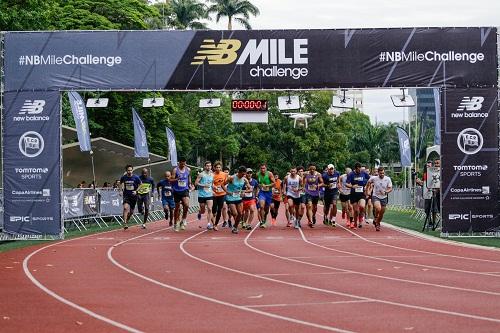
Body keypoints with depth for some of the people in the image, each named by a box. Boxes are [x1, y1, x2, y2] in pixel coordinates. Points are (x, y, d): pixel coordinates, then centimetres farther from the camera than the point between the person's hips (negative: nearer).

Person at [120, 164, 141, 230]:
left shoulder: (136, 177, -8)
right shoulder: (123, 177, -5)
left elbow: (140, 185, 5)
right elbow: (121, 183, 17)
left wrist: (136, 191, -8)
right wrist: (122, 188, 2)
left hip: (133, 195, 1)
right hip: (126, 195, -1)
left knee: (131, 211, 8)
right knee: (126, 208, -24)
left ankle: (127, 219, 39)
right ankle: (125, 223, -23)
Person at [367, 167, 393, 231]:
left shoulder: (388, 179, -8)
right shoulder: (374, 178, -10)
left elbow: (390, 188, -6)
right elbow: (368, 182, 10)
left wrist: (386, 192, -26)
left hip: (384, 197, 2)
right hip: (375, 196, -2)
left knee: (382, 213, 9)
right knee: (378, 208, -29)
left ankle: (378, 223, 35)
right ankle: (375, 218, -1)